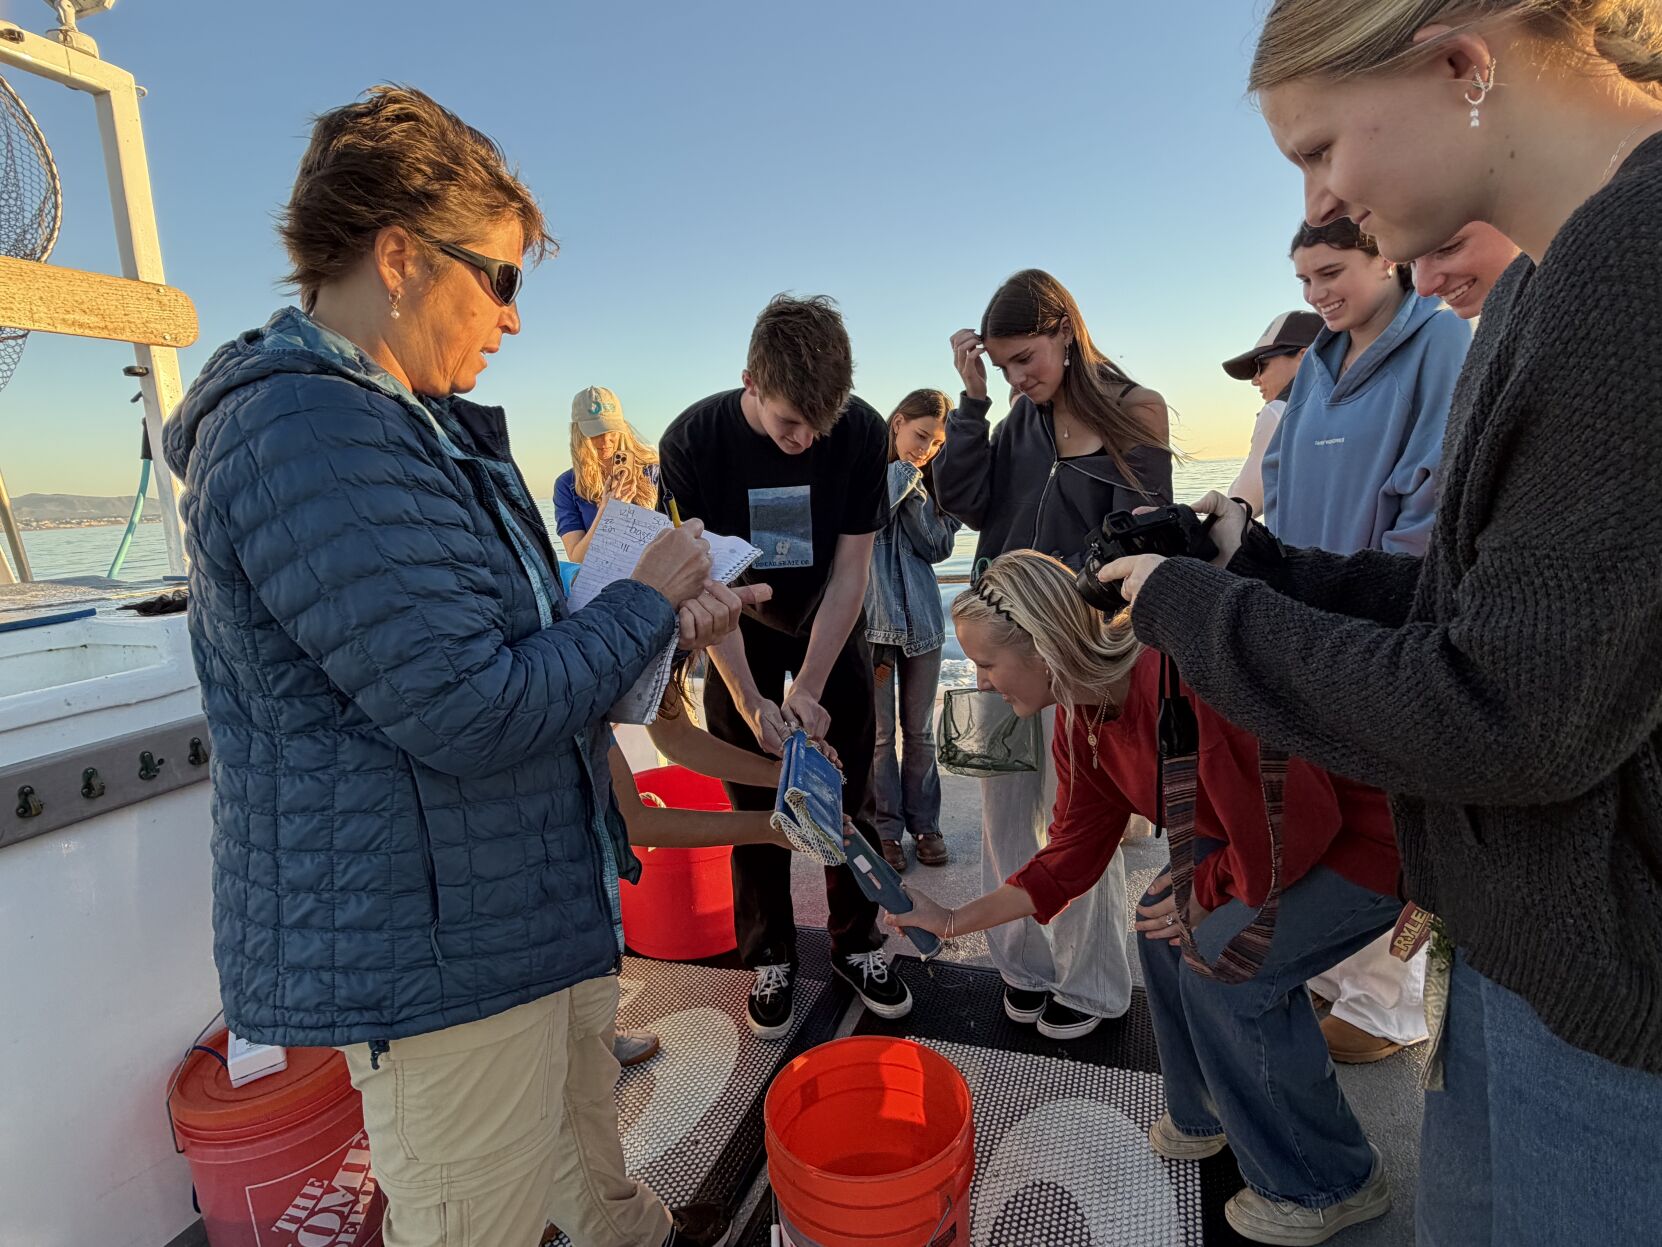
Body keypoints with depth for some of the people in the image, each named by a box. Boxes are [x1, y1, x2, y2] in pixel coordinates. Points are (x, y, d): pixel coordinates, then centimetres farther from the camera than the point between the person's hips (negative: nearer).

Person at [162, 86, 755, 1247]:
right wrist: (645, 602, -14)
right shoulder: (306, 433, -23)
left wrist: (668, 618, 0)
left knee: (581, 1119, 31)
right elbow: (471, 708, -28)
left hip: (536, 903, 10)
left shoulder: (429, 427, 11)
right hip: (431, 947, -10)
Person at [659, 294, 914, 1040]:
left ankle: (857, 945, 24)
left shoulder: (861, 432, -21)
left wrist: (809, 687, -21)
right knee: (754, 806, 4)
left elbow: (851, 570, -17)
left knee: (848, 798, 6)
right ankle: (770, 959, 21)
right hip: (740, 641, -1)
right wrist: (750, 700, -23)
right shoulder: (693, 442, -24)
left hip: (830, 630, 1)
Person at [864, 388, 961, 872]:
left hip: (921, 617, 4)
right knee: (879, 732, 2)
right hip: (872, 616, -4)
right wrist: (902, 477, -13)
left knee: (920, 730, 11)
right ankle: (885, 828, 15)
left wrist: (913, 490, -9)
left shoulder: (927, 483, 12)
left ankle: (924, 823, 23)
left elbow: (937, 546, 0)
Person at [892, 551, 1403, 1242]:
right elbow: (1069, 860, 3)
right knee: (1165, 926, 3)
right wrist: (952, 920, 4)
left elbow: (1291, 829, -30)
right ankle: (1206, 1115, 28)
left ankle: (1333, 1184, 11)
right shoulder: (1081, 716, -5)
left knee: (1221, 966, -14)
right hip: (1287, 824, 8)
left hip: (1373, 830, -8)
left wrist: (1207, 893, -13)